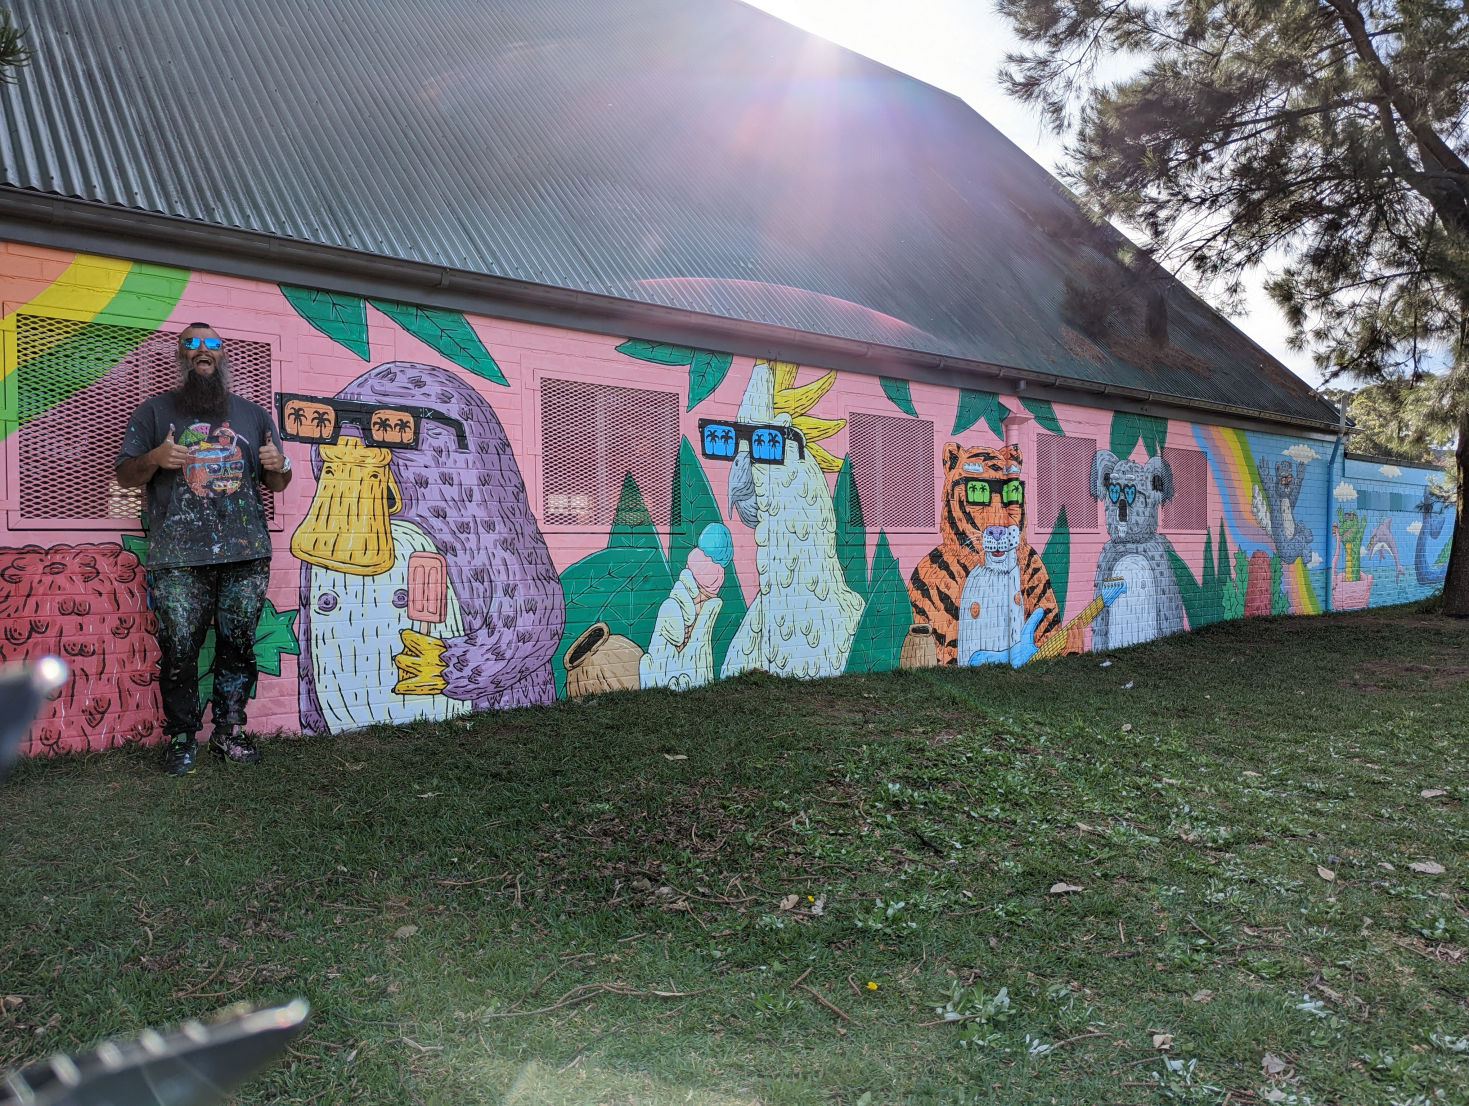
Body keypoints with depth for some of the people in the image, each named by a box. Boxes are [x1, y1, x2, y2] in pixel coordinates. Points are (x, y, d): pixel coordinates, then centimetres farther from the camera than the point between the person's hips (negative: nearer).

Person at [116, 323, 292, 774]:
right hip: (178, 557, -2)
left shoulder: (253, 414, 17)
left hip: (246, 554, 2)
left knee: (238, 647, 4)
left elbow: (277, 484, 20)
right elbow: (124, 474, 9)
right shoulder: (155, 411, 12)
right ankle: (181, 738, 8)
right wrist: (155, 458, -12)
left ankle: (229, 730, 16)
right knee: (179, 649, -4)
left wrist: (278, 466, -4)